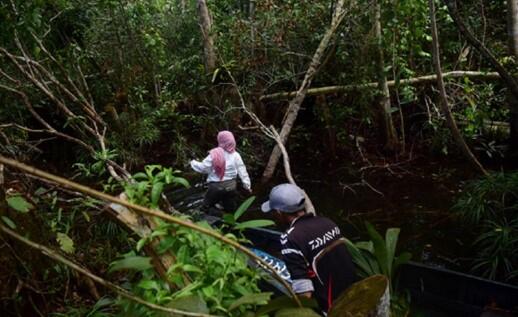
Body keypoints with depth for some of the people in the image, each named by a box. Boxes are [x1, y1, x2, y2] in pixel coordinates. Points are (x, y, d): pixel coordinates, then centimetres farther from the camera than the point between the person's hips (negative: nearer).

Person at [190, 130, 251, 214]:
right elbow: (242, 171, -2)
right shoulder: (235, 155, -5)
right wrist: (247, 185, 7)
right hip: (231, 186, 3)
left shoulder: (214, 154, -13)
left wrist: (193, 163, 10)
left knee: (207, 205, 18)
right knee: (230, 209, 16)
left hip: (216, 187, -3)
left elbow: (203, 168, -8)